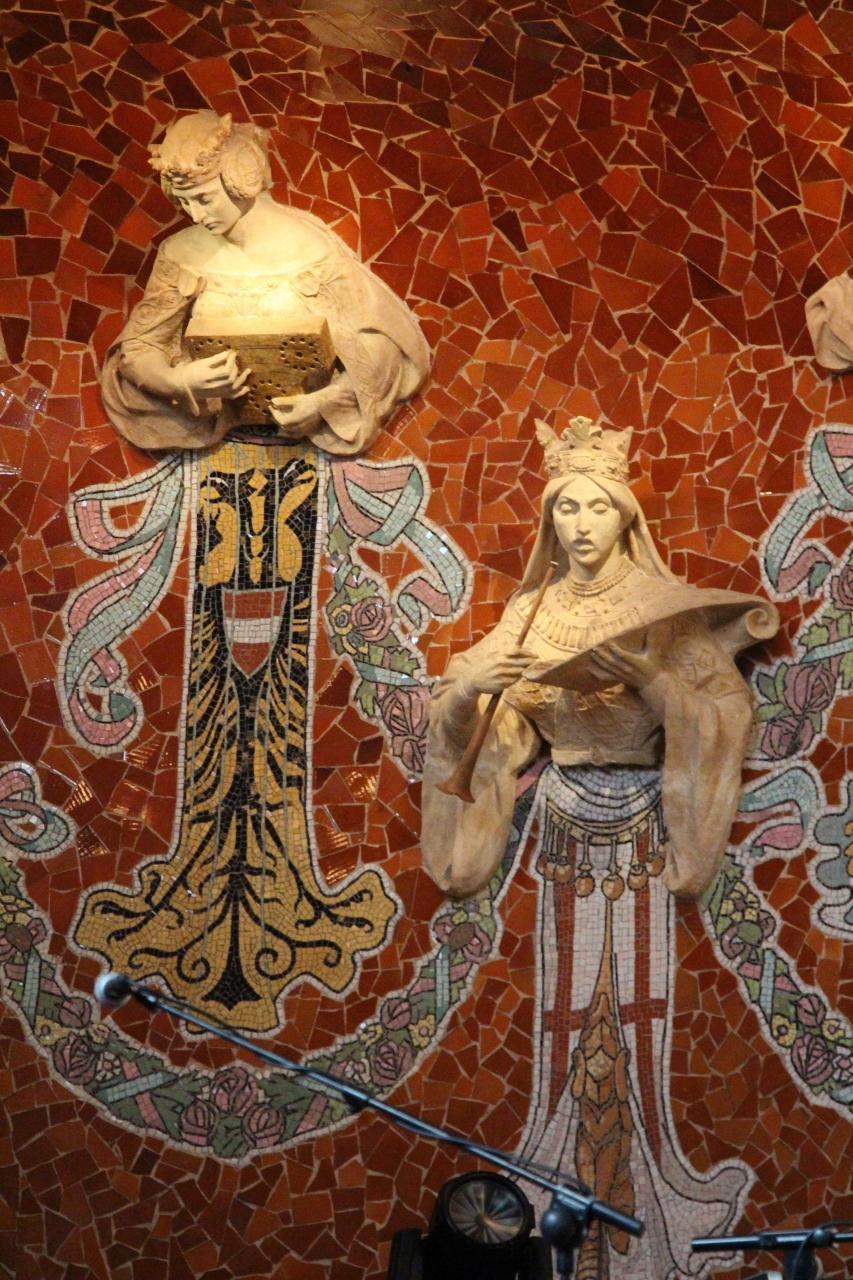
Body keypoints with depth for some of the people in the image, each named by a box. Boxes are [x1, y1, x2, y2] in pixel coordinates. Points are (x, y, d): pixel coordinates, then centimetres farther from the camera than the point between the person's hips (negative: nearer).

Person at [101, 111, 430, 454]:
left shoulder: (314, 249, -8)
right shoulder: (181, 255, -1)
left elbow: (381, 339, -5)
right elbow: (136, 350, 2)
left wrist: (326, 398, -22)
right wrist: (180, 381, -21)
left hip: (306, 438, -4)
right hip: (214, 441, 4)